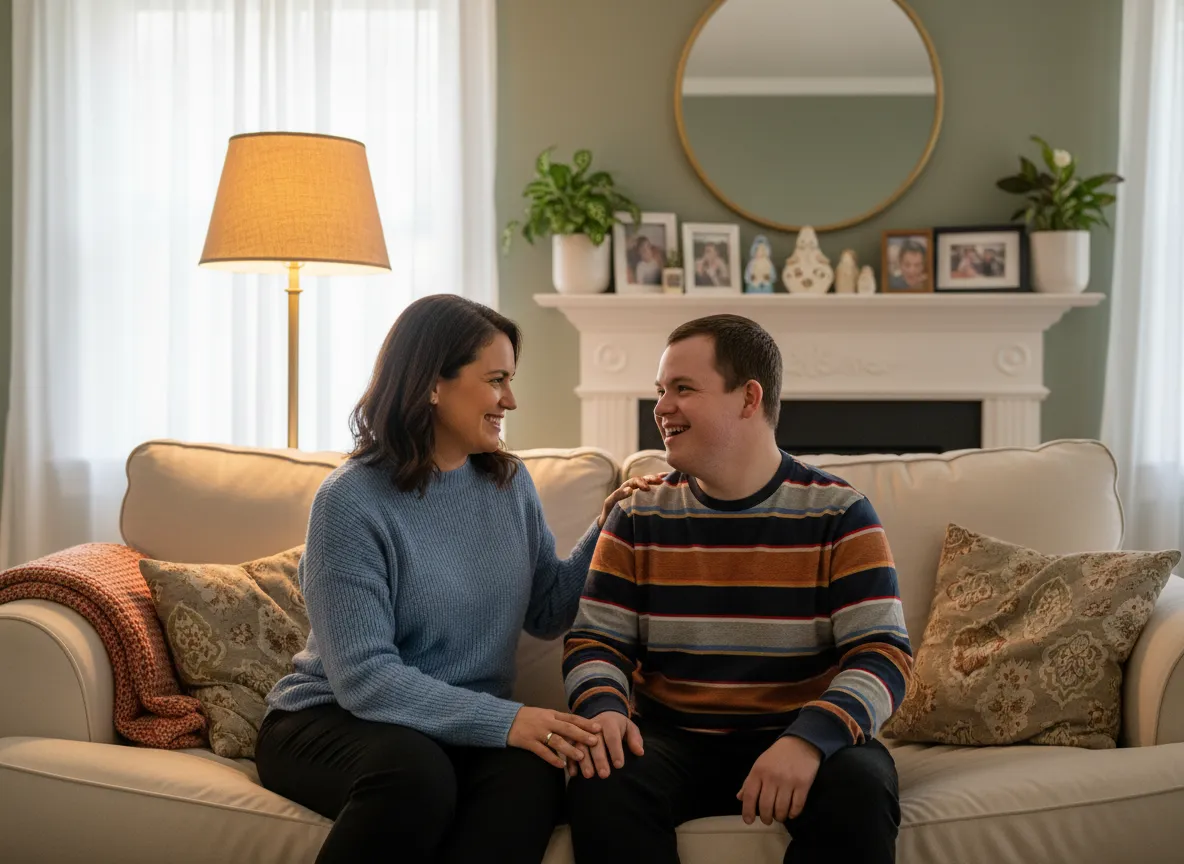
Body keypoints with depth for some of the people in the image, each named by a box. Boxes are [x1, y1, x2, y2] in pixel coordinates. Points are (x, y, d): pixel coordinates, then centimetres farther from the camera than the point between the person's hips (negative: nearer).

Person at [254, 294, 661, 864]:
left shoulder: (510, 483, 6)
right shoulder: (352, 501, -14)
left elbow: (547, 614, 11)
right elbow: (365, 675, -21)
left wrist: (606, 533, -4)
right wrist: (503, 720, -30)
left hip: (468, 727, 4)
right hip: (334, 718, -4)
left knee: (531, 772, -31)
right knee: (414, 774, -38)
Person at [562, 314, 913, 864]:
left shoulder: (837, 514, -3)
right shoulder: (639, 517, 6)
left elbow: (883, 654, -11)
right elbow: (595, 639, 6)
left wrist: (810, 737, -29)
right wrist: (602, 706, -18)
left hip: (799, 737, -1)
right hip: (673, 737, 2)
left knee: (859, 792, -33)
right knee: (600, 790, -28)